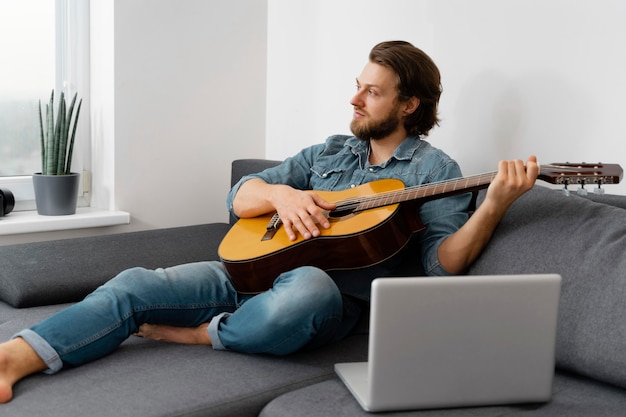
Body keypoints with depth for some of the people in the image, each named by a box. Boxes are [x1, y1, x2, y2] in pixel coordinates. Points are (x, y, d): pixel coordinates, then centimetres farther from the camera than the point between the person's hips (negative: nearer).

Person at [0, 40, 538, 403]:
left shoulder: (433, 170, 5)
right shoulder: (329, 152, 20)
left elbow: (443, 264, -8)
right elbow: (239, 198, 16)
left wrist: (495, 205, -24)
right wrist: (280, 194, -7)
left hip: (335, 295, -5)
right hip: (255, 266, 5)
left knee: (307, 288, -41)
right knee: (136, 284, -17)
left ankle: (195, 335, -16)